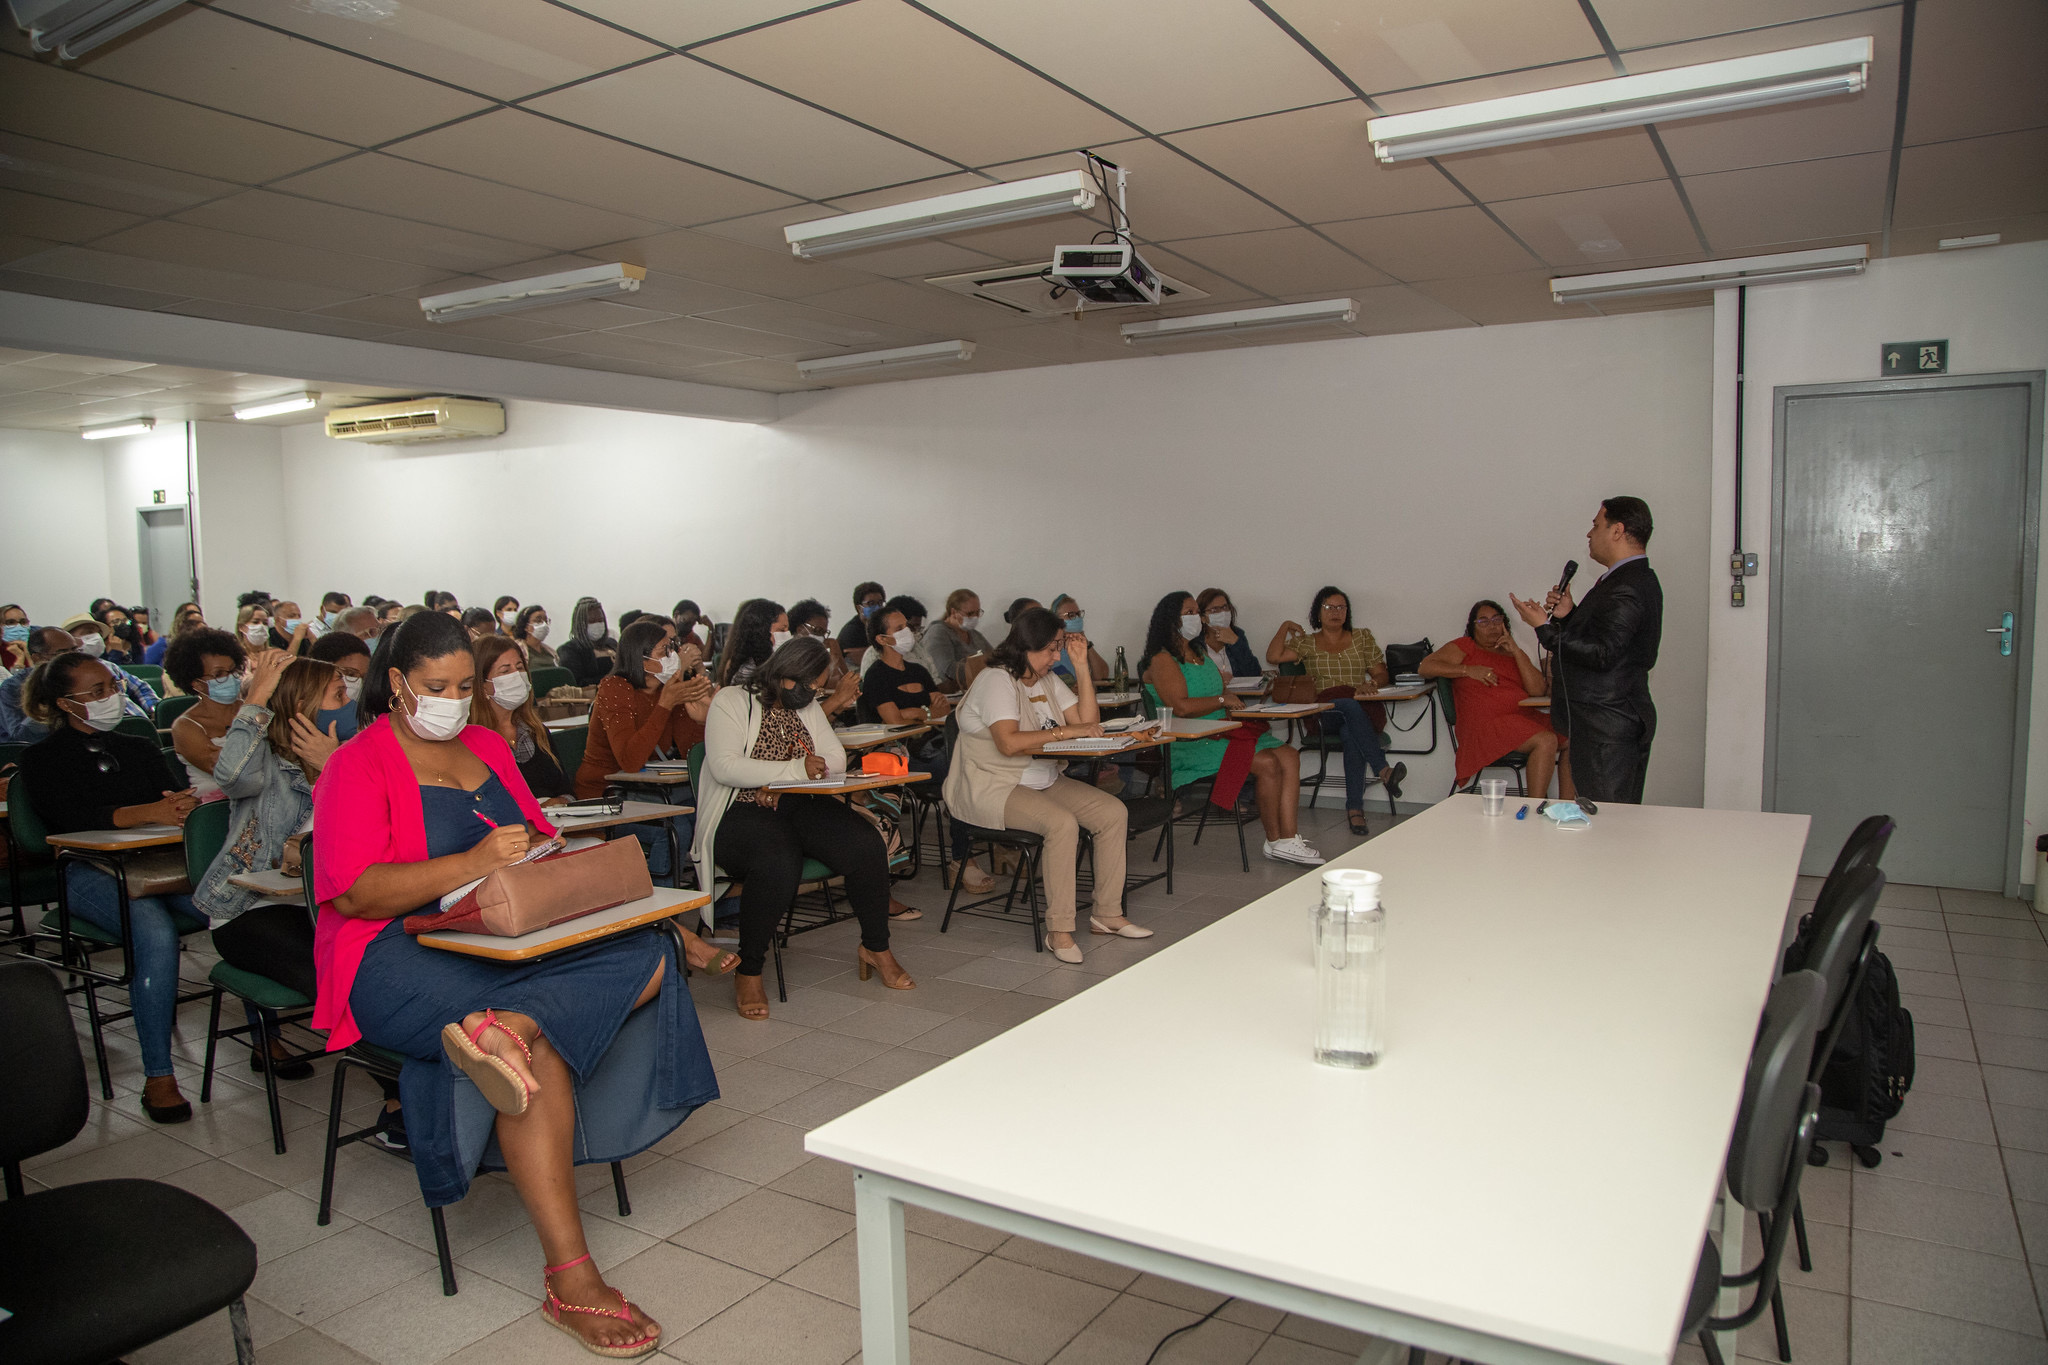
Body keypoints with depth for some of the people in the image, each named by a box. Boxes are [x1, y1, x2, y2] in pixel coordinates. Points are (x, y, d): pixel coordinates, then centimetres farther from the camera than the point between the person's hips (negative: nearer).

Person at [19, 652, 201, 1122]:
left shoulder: (139, 749, 25)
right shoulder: (43, 760, 10)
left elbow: (177, 793, 9)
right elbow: (72, 819, -9)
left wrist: (184, 804, -18)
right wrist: (148, 812, -27)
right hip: (88, 874, -4)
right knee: (155, 930, -36)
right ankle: (157, 1078, -29)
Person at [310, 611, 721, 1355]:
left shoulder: (488, 748, 19)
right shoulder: (358, 767, -2)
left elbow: (542, 846, 20)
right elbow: (354, 892, -14)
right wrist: (471, 864, -26)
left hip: (508, 939, 7)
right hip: (398, 957, -6)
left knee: (651, 955, -20)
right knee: (544, 1046, -32)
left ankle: (506, 1027, -42)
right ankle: (569, 1280, -31)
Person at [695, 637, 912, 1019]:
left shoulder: (808, 707, 18)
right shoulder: (731, 702, -1)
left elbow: (837, 758, 7)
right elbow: (724, 767, -15)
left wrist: (781, 782, -10)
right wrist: (795, 768, -18)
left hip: (803, 804, 6)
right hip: (743, 812, -5)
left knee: (867, 845, -20)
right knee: (777, 863, -37)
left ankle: (876, 948, 1)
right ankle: (748, 972, -17)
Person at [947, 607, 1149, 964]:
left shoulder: (1047, 680, 14)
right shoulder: (997, 680, -14)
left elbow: (1088, 723, 8)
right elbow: (1009, 743, -28)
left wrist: (1081, 667, 1)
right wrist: (1065, 731, -21)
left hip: (1044, 781, 9)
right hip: (992, 787, -9)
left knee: (1113, 812, -7)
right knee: (1062, 823, -32)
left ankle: (1107, 914, 1)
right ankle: (1059, 931, -23)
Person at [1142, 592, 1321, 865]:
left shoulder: (1200, 653, 21)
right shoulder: (1161, 660, -7)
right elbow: (1181, 707, -20)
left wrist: (1234, 704, 3)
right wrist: (1223, 700, -9)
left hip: (1221, 733, 9)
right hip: (1189, 745, -9)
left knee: (1289, 756, -11)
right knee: (1267, 764, -24)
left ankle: (1289, 840, -18)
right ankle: (1274, 840, -8)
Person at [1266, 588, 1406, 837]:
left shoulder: (1363, 637, 20)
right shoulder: (1306, 642, 17)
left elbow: (1382, 675, 15)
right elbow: (1273, 656, 2)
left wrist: (1372, 683, -7)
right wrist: (1285, 626, 10)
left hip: (1362, 709, 1)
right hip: (1325, 711, -1)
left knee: (1351, 733, -38)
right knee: (1349, 707, -40)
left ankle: (1354, 807, -41)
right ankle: (1383, 771, -51)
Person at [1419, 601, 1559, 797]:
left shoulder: (1513, 654, 24)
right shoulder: (1465, 647, 13)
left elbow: (1538, 690, 8)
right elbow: (1425, 667, 0)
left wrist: (1516, 651, 1)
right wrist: (1468, 670, -8)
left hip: (1522, 718, 6)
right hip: (1486, 724, -6)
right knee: (1546, 741, -28)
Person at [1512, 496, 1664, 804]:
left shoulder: (1625, 590, -18)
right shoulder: (1636, 580, 17)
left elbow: (1601, 654, -25)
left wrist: (1545, 627, -19)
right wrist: (1567, 616, 5)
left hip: (1607, 728, -11)